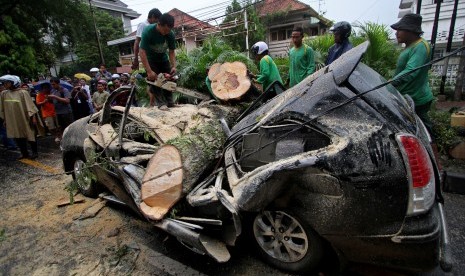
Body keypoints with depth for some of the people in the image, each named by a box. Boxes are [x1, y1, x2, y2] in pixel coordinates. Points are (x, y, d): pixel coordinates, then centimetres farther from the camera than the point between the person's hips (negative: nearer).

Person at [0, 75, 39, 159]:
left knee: (30, 135, 3)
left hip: (24, 119, -5)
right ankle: (24, 153, 20)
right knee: (18, 137, 10)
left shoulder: (23, 92, -10)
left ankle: (35, 152, 13)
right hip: (12, 120, 5)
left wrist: (33, 117, -14)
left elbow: (29, 105, -10)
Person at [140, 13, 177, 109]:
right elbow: (142, 52, -33)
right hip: (150, 59, -4)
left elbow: (171, 52, -11)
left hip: (163, 58, 4)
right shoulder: (148, 31, -32)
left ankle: (170, 103, 3)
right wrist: (149, 71, -39)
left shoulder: (171, 34, -20)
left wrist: (173, 66, -27)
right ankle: (161, 103, -15)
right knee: (154, 80, -16)